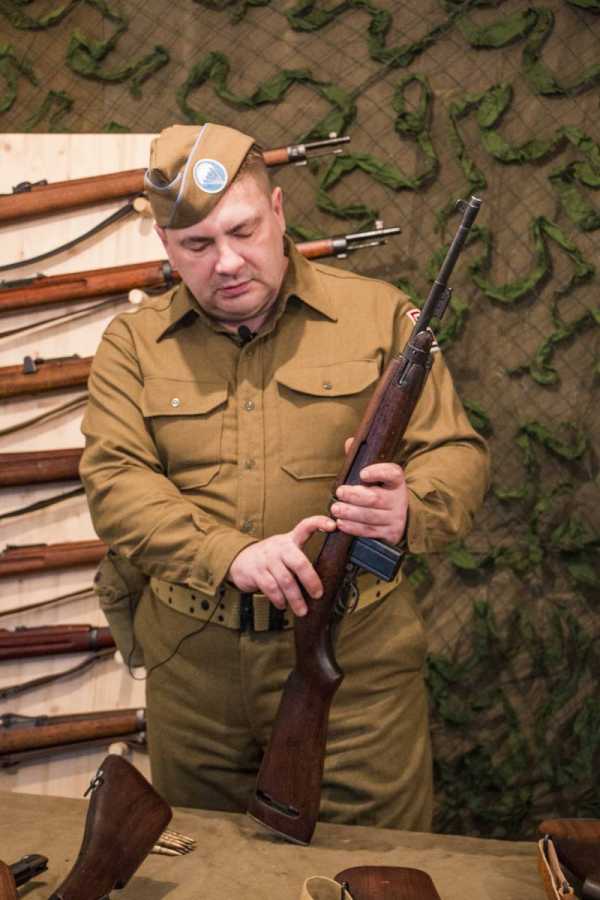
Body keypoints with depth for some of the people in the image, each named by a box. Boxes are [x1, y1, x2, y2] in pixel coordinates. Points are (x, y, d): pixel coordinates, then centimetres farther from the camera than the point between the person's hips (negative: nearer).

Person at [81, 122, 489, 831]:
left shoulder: (379, 314, -1)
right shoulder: (132, 342, 3)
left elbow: (458, 453, -2)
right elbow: (113, 483, -7)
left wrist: (410, 508, -26)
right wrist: (232, 554, -23)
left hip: (356, 660, -2)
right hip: (191, 668, 2)